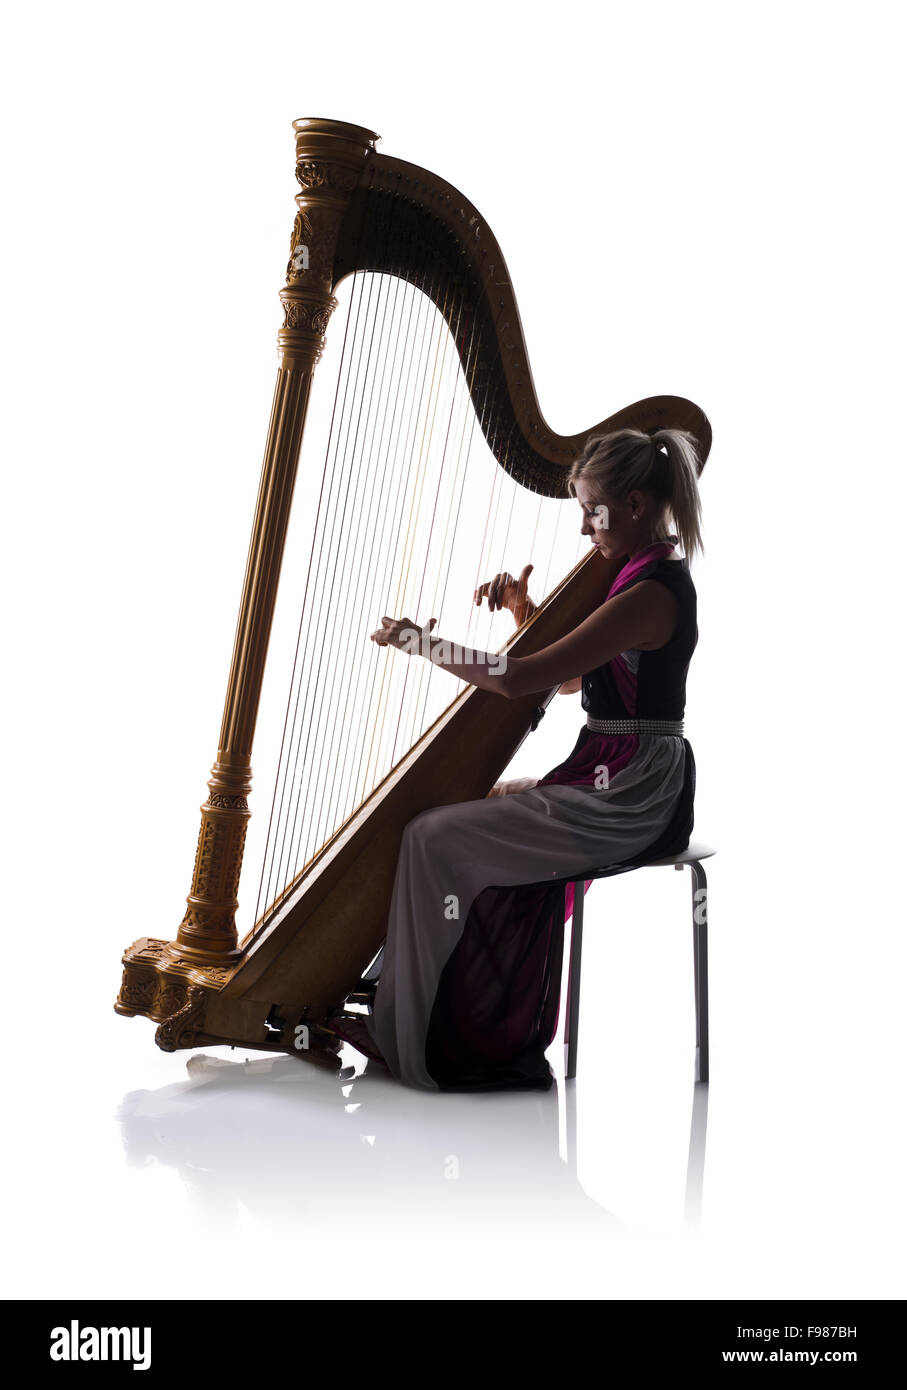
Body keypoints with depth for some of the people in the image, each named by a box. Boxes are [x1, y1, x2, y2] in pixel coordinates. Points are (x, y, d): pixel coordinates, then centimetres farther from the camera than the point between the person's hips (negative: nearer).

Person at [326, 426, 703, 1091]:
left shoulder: (654, 592, -20)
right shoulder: (647, 575, 11)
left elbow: (523, 679, -24)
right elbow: (571, 676, 19)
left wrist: (423, 642, -13)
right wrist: (526, 612, 5)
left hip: (626, 799, -10)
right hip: (612, 782, 10)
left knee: (437, 837, -11)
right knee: (466, 812, 13)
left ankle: (408, 1040, -1)